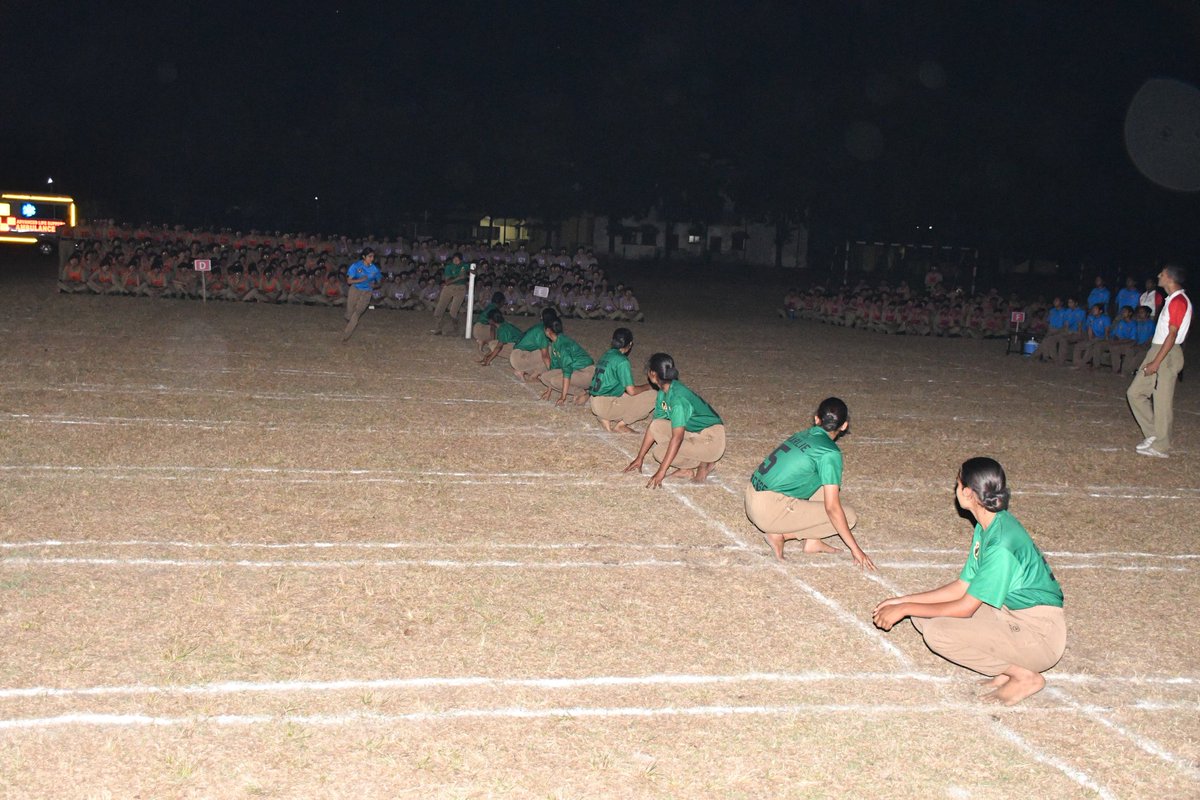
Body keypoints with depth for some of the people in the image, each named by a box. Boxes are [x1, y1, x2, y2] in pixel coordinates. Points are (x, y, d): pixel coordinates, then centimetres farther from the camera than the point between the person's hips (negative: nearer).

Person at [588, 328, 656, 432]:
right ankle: (620, 425, -2)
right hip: (606, 406, -8)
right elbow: (631, 391, -14)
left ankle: (606, 418, 10)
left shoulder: (606, 355, 12)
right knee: (652, 397, -6)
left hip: (595, 403, 8)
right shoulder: (622, 361, -13)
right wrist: (647, 386, 5)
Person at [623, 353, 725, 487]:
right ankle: (686, 469, -2)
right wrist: (639, 458, 9)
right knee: (654, 426, -9)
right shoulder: (663, 393, 0)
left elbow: (677, 437, -31)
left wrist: (661, 472, -31)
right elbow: (654, 426, 8)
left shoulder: (677, 397, -27)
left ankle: (704, 463, -2)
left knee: (660, 452, -22)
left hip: (712, 440, -9)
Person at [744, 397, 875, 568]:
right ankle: (781, 534, -4)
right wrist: (855, 549, -6)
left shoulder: (803, 435, 12)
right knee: (848, 516, -3)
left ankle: (812, 540, 12)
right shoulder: (830, 453, -11)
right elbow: (832, 508, -13)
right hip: (770, 511, -8)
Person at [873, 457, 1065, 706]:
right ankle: (1009, 665, 5)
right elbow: (962, 587, 8)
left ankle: (1024, 676, -7)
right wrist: (904, 601, 5)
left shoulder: (1001, 544, -27)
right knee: (923, 616, 1)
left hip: (1040, 635, -9)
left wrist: (905, 609, -12)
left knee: (938, 632, -25)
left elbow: (965, 607, -20)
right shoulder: (987, 527, 3)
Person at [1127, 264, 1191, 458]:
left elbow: (1172, 335, -20)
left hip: (1167, 355, -10)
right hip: (1157, 351, 10)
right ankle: (1153, 434, 17)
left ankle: (1160, 447, 4)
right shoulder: (1172, 300, 15)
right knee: (1135, 392, 11)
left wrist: (1156, 362, -21)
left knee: (1162, 401, -4)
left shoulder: (1179, 301, -16)